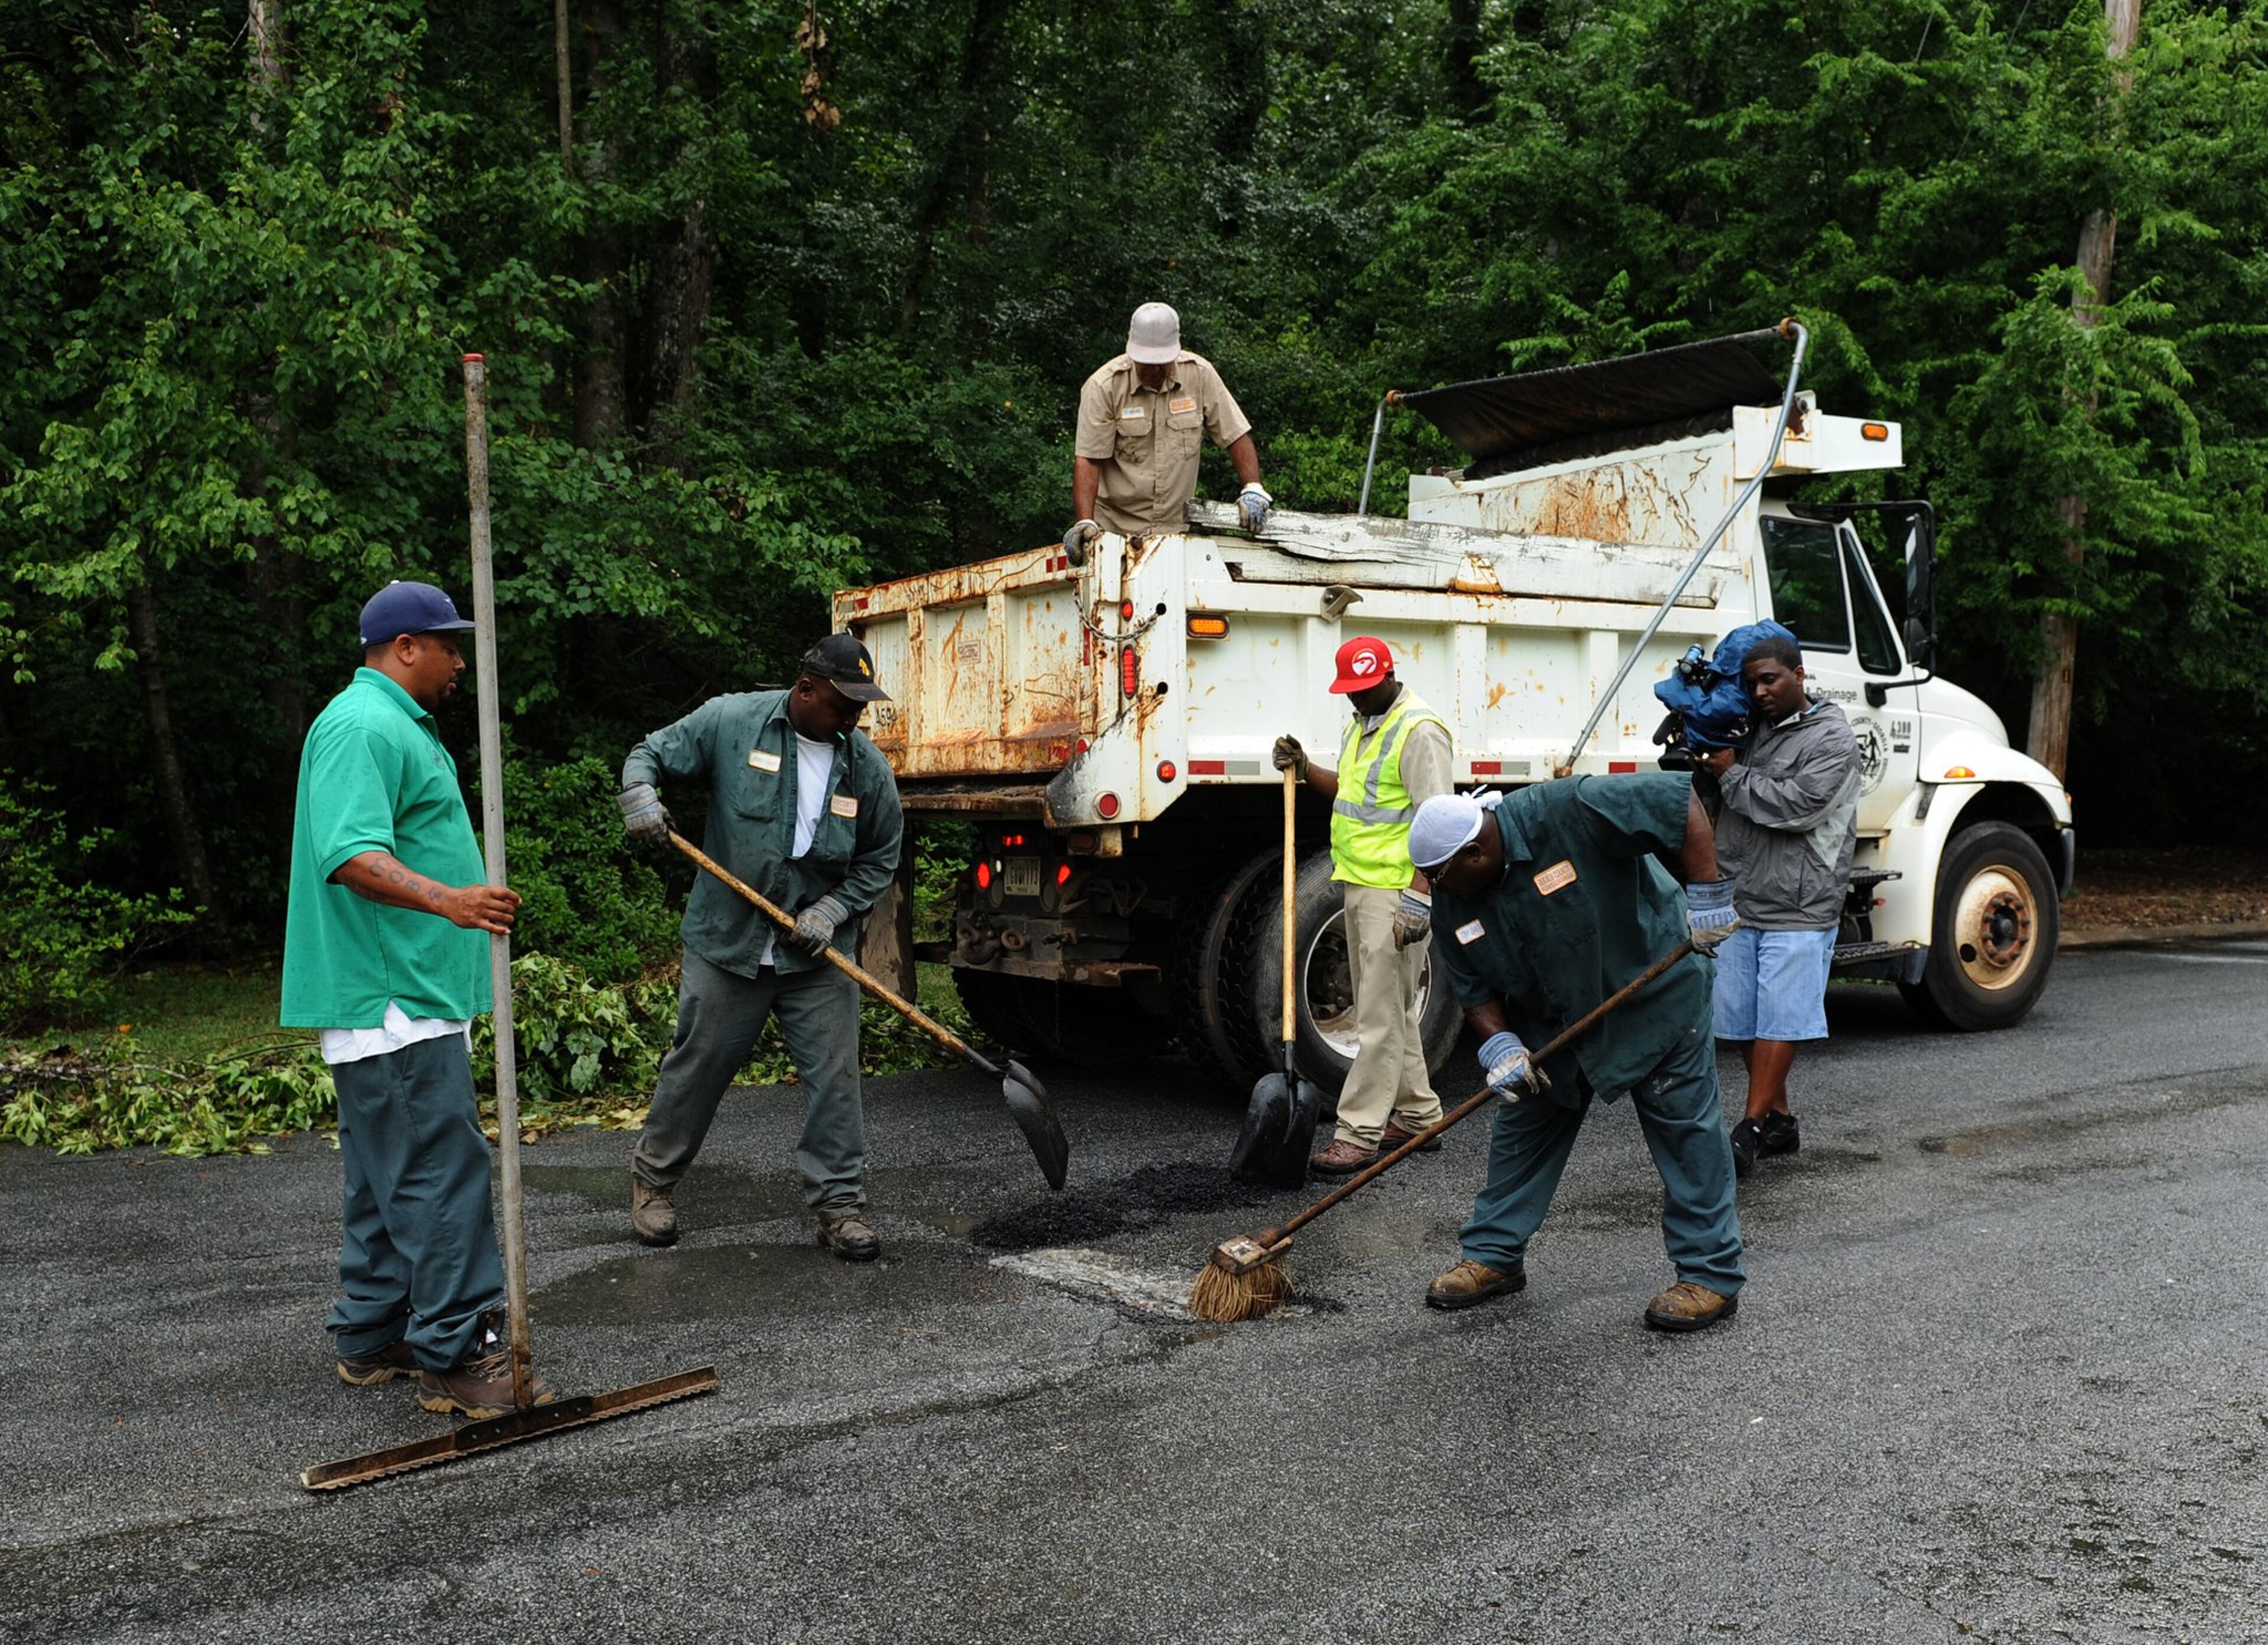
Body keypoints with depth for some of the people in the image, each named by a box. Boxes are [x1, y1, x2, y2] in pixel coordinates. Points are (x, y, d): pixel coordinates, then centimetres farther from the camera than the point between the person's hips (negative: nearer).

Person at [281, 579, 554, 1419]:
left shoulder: (399, 723, 22)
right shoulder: (362, 726, -14)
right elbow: (350, 855, -28)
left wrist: (461, 900, 35)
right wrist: (447, 899, -41)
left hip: (406, 999, 11)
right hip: (393, 1001, -11)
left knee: (389, 1175, 15)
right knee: (440, 1171, -10)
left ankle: (373, 1339, 23)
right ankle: (456, 1356, -7)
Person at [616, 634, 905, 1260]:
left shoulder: (869, 768, -1)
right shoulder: (731, 722, -7)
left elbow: (880, 859, 7)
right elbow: (651, 754, 3)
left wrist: (832, 911, -7)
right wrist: (640, 797, -19)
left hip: (817, 954, 2)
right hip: (727, 945, -1)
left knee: (834, 1078, -1)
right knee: (697, 1067, 10)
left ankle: (839, 1203, 10)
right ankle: (654, 1179, 31)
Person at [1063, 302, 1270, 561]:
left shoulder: (1199, 374, -1)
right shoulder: (1103, 387, -8)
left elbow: (1236, 436, 4)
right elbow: (1088, 460, -12)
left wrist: (1253, 489, -10)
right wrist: (1085, 522, -24)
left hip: (1177, 529, 2)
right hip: (1115, 530, -2)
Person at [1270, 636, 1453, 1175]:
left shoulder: (1419, 730, -15)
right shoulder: (1360, 725, 16)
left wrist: (1419, 898, -25)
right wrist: (1304, 769, 9)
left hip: (1396, 892, -10)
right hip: (1360, 886, 10)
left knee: (1381, 1017, -6)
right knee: (1392, 1009, 17)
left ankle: (1358, 1133, -3)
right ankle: (1418, 1116, 28)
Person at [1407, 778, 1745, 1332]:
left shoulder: (1568, 813, -30)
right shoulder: (1452, 900, -10)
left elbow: (1680, 799, -28)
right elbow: (1473, 987, -2)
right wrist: (1499, 1044, -19)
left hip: (1653, 995, -6)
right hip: (1551, 1022, 6)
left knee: (1687, 1131, -1)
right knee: (1522, 1130, 10)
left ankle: (1711, 1276, 7)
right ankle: (1493, 1256, 22)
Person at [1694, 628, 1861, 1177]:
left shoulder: (1832, 739, -7)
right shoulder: (1751, 730, 14)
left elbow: (1794, 806, -20)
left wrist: (1731, 774, -10)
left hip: (1797, 910, -7)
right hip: (1739, 902, 7)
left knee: (1779, 1021, -4)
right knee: (1742, 1018, 10)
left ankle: (1750, 1132, -2)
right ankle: (1779, 1121, 23)